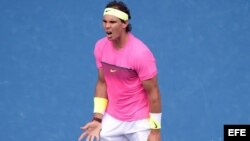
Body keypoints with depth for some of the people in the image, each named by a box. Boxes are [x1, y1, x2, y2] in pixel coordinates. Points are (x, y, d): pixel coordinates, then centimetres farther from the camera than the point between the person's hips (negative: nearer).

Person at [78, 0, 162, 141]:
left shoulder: (140, 53, -23)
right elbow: (102, 83, 7)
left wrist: (155, 130, -15)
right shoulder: (100, 47, -4)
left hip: (140, 122, -5)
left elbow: (153, 93, -17)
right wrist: (98, 118, 0)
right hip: (112, 120, 5)